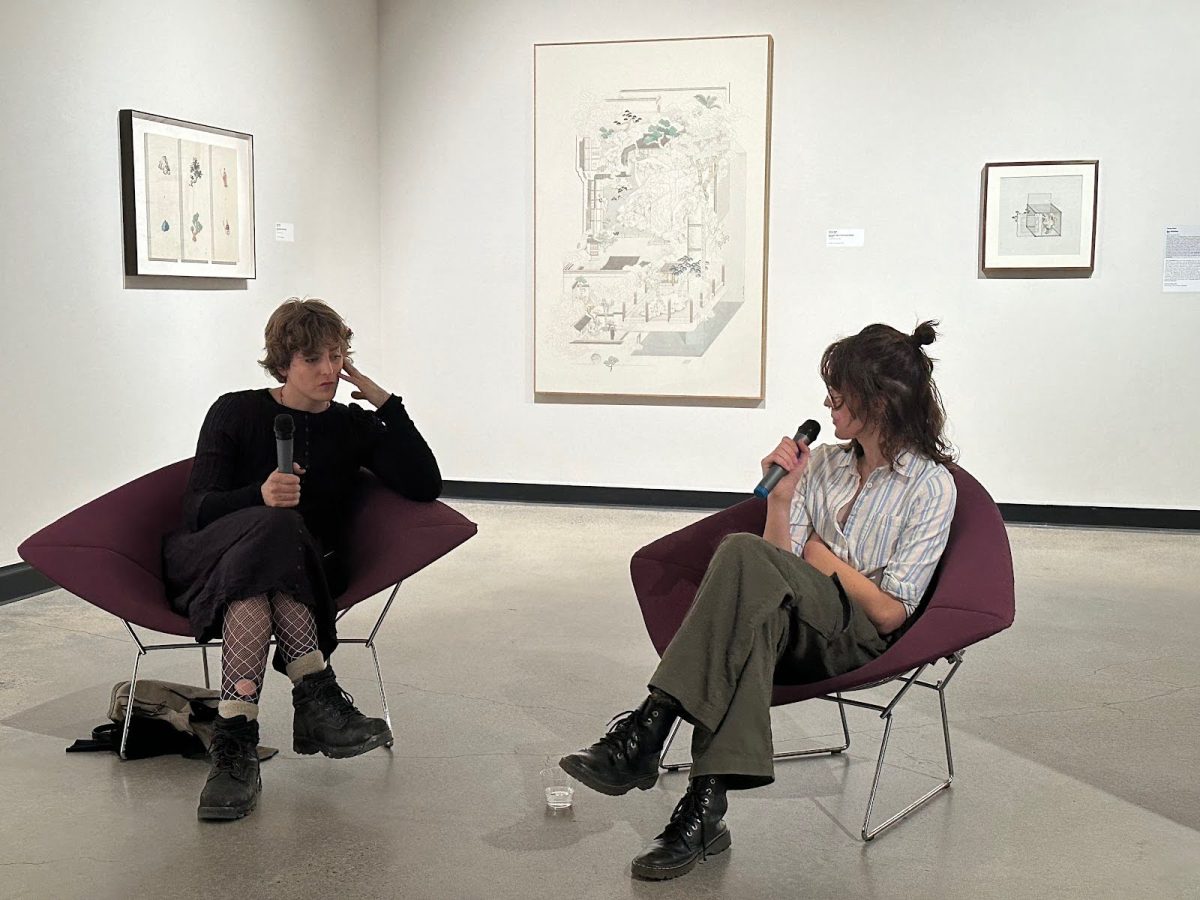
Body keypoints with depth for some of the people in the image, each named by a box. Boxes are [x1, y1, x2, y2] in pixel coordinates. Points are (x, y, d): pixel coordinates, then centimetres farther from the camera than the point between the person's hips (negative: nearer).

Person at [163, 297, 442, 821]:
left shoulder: (353, 426, 10)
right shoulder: (236, 413, 3)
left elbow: (425, 486, -2)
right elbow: (196, 510, -5)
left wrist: (387, 405, -6)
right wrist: (259, 497, -26)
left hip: (305, 575, 2)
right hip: (208, 559, -2)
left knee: (257, 580, -35)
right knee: (275, 528, -35)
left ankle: (235, 739, -44)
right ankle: (315, 693, -43)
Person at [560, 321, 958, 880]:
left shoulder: (930, 486, 0)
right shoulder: (822, 463, 18)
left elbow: (889, 612, -6)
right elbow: (777, 579, 9)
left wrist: (821, 557, 0)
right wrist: (781, 498, -3)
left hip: (857, 638, -5)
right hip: (793, 630, 5)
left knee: (744, 555, -32)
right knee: (757, 613, -36)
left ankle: (647, 730, -39)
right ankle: (705, 807, -42)